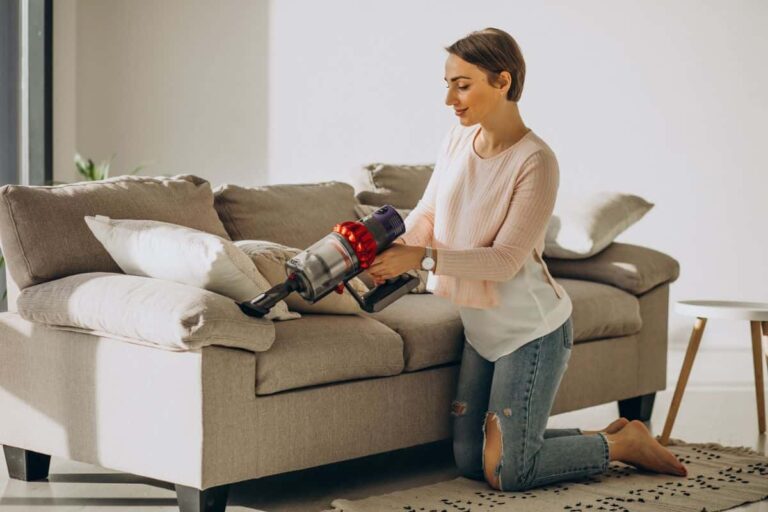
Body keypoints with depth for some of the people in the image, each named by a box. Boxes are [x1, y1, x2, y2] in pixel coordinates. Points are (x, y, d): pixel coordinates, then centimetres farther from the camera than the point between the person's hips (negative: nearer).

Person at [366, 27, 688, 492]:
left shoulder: (536, 162, -21)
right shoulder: (457, 142, 0)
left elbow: (506, 259, -24)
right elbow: (427, 214, 7)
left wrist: (422, 258, -28)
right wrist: (394, 250, -14)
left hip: (531, 329, -8)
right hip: (482, 328, 8)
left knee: (506, 474, -6)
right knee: (470, 461, 13)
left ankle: (626, 443, 15)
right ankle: (602, 437, 26)